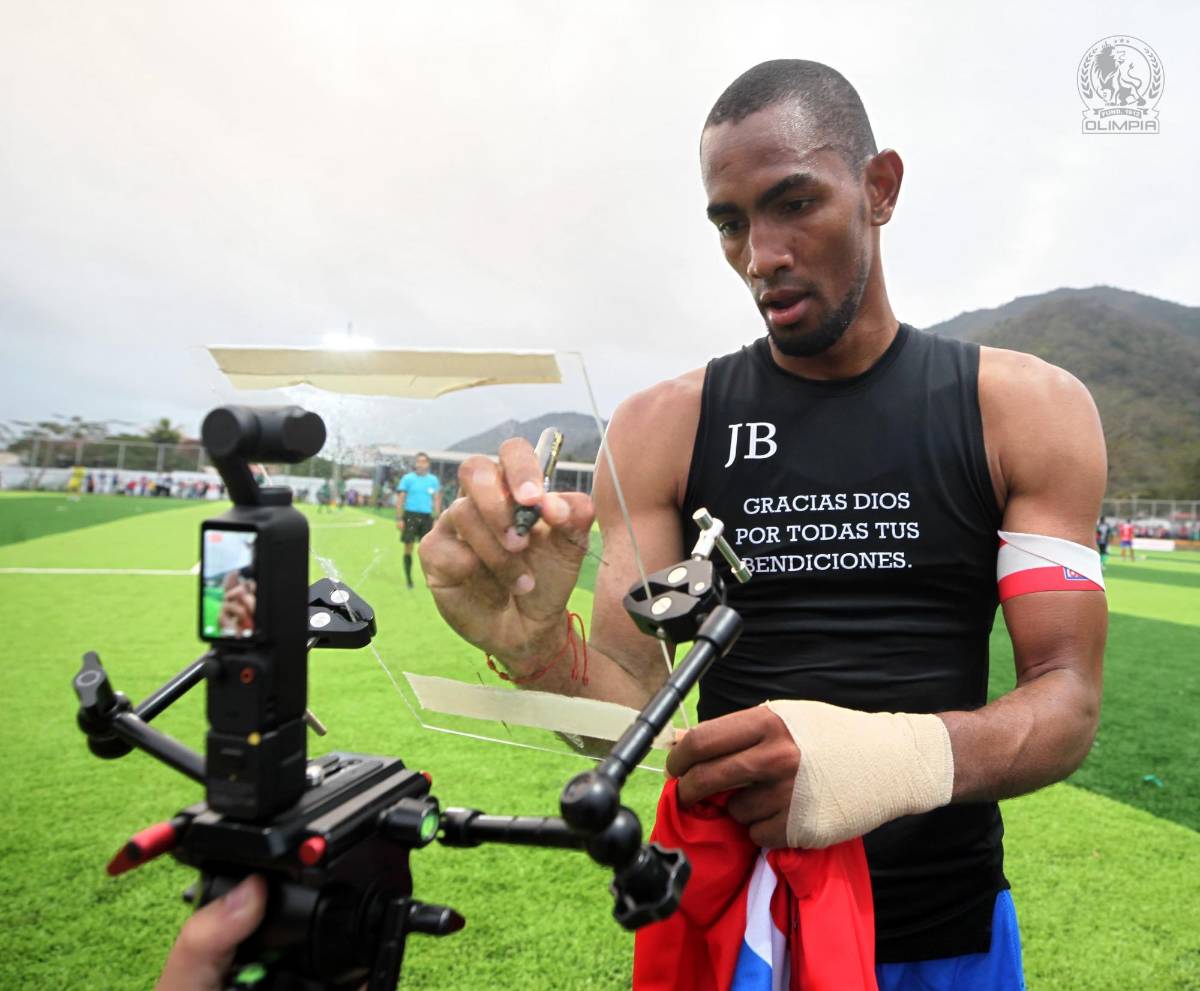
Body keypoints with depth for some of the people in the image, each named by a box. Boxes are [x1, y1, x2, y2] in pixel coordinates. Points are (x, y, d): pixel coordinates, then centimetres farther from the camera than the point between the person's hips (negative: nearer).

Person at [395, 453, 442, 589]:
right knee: (409, 547, 1)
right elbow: (400, 499, 0)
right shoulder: (408, 478, 0)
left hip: (426, 517, 2)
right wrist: (399, 519, -6)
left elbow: (437, 500, 11)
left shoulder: (434, 480, 8)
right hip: (411, 515, -2)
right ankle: (408, 578, 13)